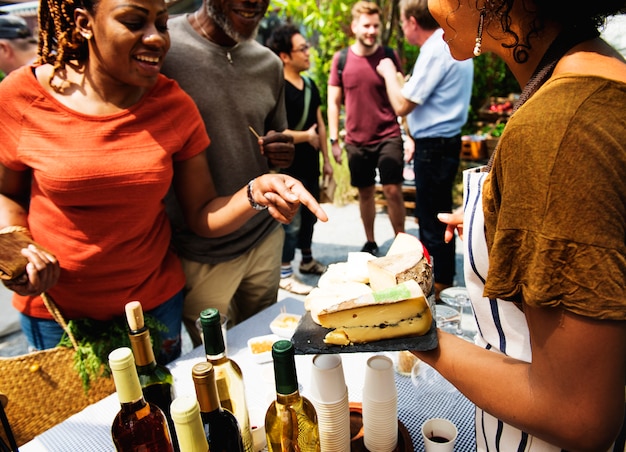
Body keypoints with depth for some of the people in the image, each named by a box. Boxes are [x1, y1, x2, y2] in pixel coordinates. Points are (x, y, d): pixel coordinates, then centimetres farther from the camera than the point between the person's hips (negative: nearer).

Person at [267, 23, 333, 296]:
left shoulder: (310, 85, 10)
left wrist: (326, 159, 13)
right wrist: (306, 136, -12)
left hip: (311, 166, 8)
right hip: (289, 169, -8)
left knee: (310, 216, 18)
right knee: (291, 222, 0)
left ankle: (307, 260, 37)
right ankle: (284, 274, 14)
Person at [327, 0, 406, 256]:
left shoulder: (389, 57, -1)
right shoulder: (341, 59, 1)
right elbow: (334, 102, 4)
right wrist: (334, 140, -1)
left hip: (388, 137, -1)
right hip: (356, 141, 2)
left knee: (393, 190, -5)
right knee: (365, 193, 11)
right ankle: (370, 242, 27)